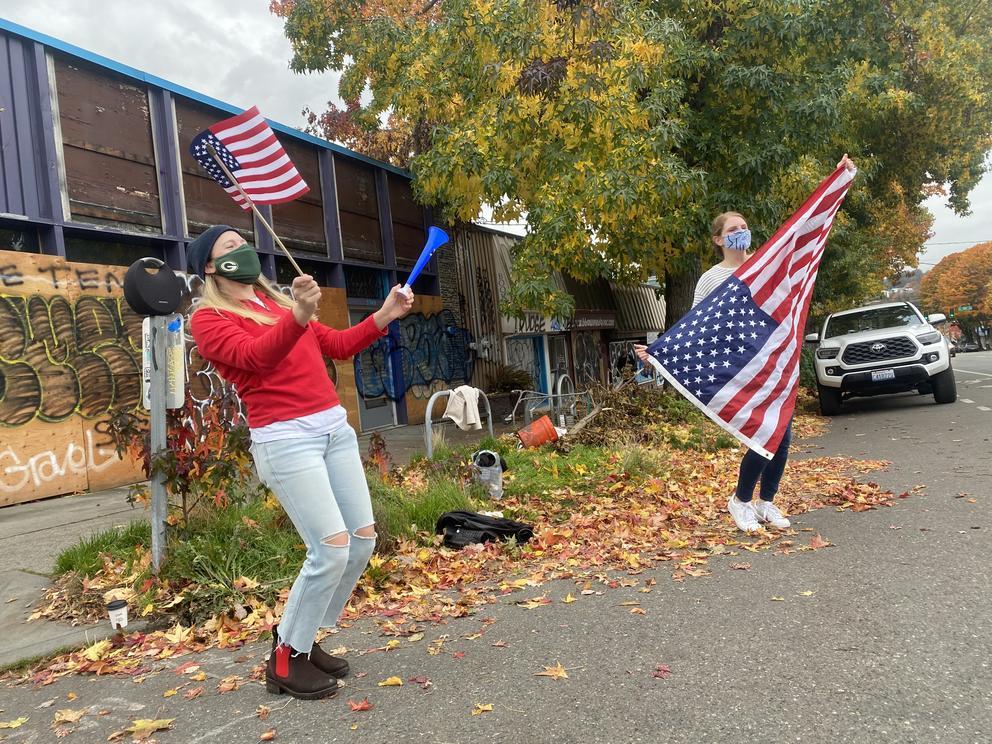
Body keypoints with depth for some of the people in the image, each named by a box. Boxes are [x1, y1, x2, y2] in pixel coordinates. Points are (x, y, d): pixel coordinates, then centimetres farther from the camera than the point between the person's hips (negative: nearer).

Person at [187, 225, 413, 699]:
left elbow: (337, 346, 23)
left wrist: (384, 315, 11)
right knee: (332, 548, -14)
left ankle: (301, 638, 24)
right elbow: (255, 356, -20)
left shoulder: (277, 301, 21)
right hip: (285, 439, -8)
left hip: (335, 427, 8)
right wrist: (297, 316, -37)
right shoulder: (209, 319, -1)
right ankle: (285, 660, 8)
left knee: (363, 539, 7)